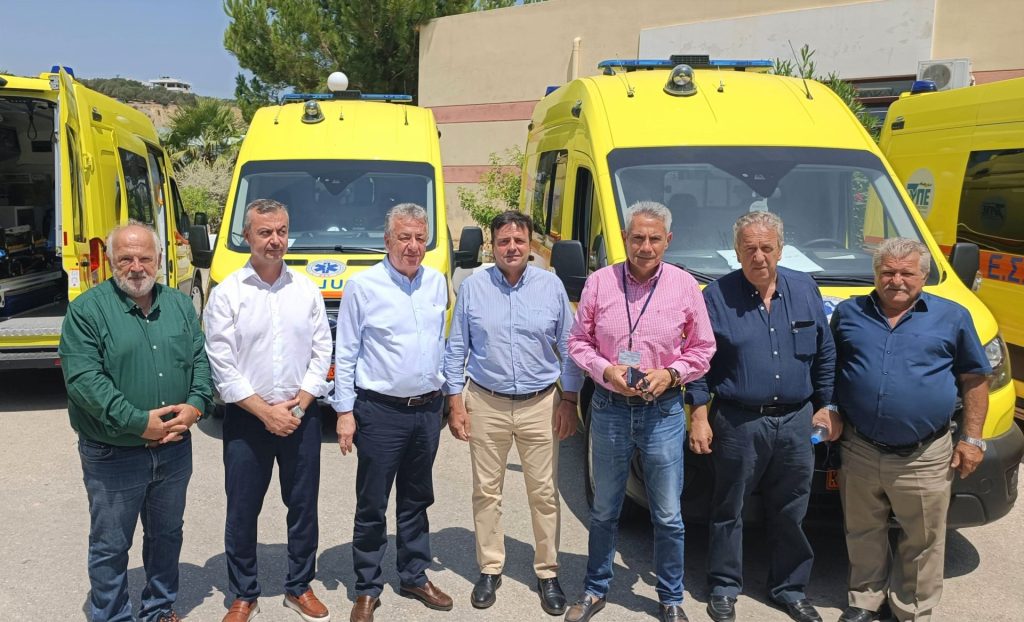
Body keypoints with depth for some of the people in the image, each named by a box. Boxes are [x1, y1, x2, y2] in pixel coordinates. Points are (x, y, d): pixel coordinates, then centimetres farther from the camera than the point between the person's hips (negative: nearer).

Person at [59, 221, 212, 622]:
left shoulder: (180, 305, 5)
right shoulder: (87, 309, -10)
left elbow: (201, 361, 5)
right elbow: (82, 378, -19)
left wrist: (195, 405, -14)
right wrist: (138, 422, -22)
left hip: (175, 450, 5)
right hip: (112, 455, -4)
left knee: (166, 536, 20)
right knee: (110, 547, 10)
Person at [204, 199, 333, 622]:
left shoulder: (306, 290, 3)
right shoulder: (226, 294, -5)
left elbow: (322, 353, 2)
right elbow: (222, 367, -8)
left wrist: (297, 405, -8)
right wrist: (266, 412, -12)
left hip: (302, 415, 2)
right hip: (246, 419, -2)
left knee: (304, 507, 11)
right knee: (242, 512, 8)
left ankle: (300, 587, 29)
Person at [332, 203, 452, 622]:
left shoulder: (437, 283, 5)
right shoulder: (363, 286, -9)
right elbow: (345, 355, -6)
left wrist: (448, 392, 14)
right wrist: (344, 411, -9)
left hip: (428, 410, 5)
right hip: (381, 412, -4)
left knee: (416, 501, 17)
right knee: (372, 506, 6)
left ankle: (415, 577, 32)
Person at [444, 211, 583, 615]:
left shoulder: (551, 286, 0)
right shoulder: (473, 286, 0)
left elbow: (568, 347, 5)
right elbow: (456, 348, 4)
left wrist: (569, 400, 2)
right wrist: (455, 402, -1)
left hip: (541, 405, 0)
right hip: (486, 404, 0)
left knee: (544, 494, 6)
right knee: (486, 492, 9)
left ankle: (547, 573, 20)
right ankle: (490, 569, 25)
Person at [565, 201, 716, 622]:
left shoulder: (685, 286, -3)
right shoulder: (599, 283, -3)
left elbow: (702, 349, 3)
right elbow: (578, 342, 3)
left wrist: (671, 374, -13)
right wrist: (605, 370, -14)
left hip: (663, 412, 0)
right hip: (610, 410, 1)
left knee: (668, 516, 10)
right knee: (604, 511, 15)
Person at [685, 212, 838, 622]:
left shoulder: (806, 291, 6)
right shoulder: (716, 296, -5)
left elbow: (825, 355, 12)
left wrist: (826, 406, 10)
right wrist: (699, 413, -8)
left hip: (796, 422, 3)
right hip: (738, 423, -3)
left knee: (791, 512, 14)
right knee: (728, 511, 9)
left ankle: (790, 588, 31)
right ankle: (724, 588, 25)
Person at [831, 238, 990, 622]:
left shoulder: (952, 317, 1)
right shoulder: (848, 313, 5)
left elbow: (975, 379, 4)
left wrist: (972, 438, 1)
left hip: (924, 459, -1)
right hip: (859, 452, 2)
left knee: (923, 542, 9)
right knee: (864, 536, 16)